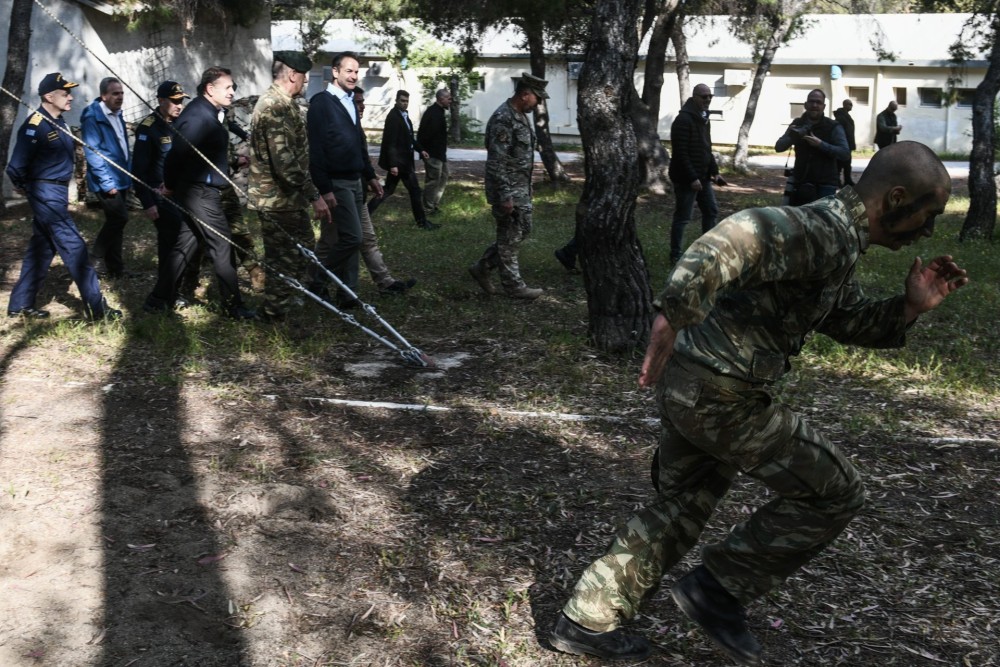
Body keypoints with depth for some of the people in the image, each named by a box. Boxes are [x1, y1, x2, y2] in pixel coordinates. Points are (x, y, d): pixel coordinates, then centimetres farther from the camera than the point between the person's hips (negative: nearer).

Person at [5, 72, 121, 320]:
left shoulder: (58, 122, 12)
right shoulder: (36, 125, -17)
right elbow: (16, 167, -17)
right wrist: (24, 187, 1)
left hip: (57, 192, 9)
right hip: (46, 194, -9)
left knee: (41, 249, 14)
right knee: (74, 247, -8)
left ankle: (20, 305, 23)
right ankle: (96, 307, -4)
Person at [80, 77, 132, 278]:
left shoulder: (117, 115, 13)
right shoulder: (92, 117, -13)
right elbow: (92, 152, -18)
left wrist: (128, 175, 15)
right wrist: (106, 182, -22)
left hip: (121, 178, 8)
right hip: (107, 180, -8)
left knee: (116, 220, 10)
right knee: (119, 218, -13)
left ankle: (115, 267, 18)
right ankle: (96, 259, 3)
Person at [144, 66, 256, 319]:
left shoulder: (208, 113, 14)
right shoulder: (199, 116, -18)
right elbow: (178, 154, -20)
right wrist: (171, 185, -7)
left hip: (196, 192, 10)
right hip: (201, 192, -10)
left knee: (185, 245, 13)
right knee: (222, 246, -3)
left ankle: (159, 299, 20)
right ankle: (234, 307, 4)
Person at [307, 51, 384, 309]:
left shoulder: (351, 102, 15)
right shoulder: (321, 102, -11)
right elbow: (316, 149, -16)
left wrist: (370, 176, 17)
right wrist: (325, 189, -21)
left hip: (354, 182, 8)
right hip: (336, 183, -8)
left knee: (334, 240, 10)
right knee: (352, 238, -11)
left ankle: (347, 294, 14)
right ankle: (315, 282, 5)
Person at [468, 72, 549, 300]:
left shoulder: (520, 115, 10)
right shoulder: (503, 119, -21)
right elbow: (496, 162, -24)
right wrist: (505, 195, -24)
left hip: (521, 188, 10)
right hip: (508, 189, -10)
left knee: (523, 230, 17)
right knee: (510, 237, 1)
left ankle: (483, 267, 23)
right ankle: (514, 286, 12)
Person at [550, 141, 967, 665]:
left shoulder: (836, 247, 17)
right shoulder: (826, 231, -17)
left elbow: (854, 323, 28)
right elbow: (744, 236, -35)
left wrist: (910, 306, 10)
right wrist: (675, 310, -44)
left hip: (687, 385, 10)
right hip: (718, 392, -10)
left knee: (680, 509, 21)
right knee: (833, 492, 4)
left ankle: (587, 620, 28)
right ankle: (716, 589, 11)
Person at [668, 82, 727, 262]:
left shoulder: (704, 118, 13)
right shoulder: (683, 120, -17)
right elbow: (680, 153, -22)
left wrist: (714, 172, 11)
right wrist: (692, 178, -23)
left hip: (703, 177, 9)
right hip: (686, 178, -9)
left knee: (711, 211, 14)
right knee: (682, 217, -2)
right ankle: (675, 254, 7)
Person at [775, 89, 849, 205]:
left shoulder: (833, 127, -4)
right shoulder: (798, 124, 7)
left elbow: (845, 153, -14)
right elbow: (778, 147, 1)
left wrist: (821, 144, -26)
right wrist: (791, 136, -21)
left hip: (825, 184, -4)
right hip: (801, 182, 4)